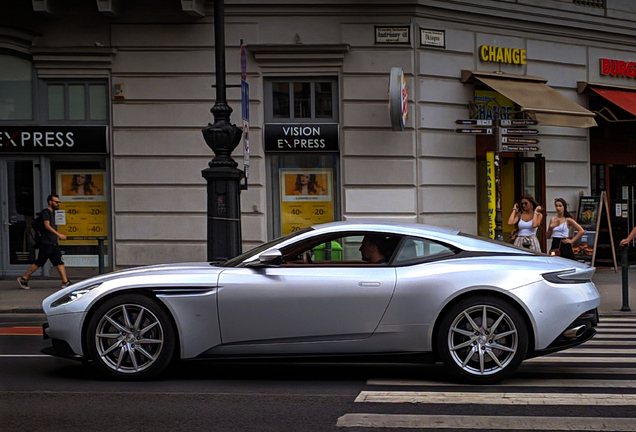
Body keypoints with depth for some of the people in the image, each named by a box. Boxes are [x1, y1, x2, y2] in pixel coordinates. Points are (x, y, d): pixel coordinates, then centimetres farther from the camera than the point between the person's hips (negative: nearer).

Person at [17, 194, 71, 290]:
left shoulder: (53, 212, 17)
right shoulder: (46, 212, -10)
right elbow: (47, 225, -22)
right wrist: (58, 234, -28)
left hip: (54, 243, 9)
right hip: (46, 243, -9)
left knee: (60, 262, 1)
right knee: (39, 262, -4)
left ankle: (65, 282, -2)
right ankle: (24, 278, 8)